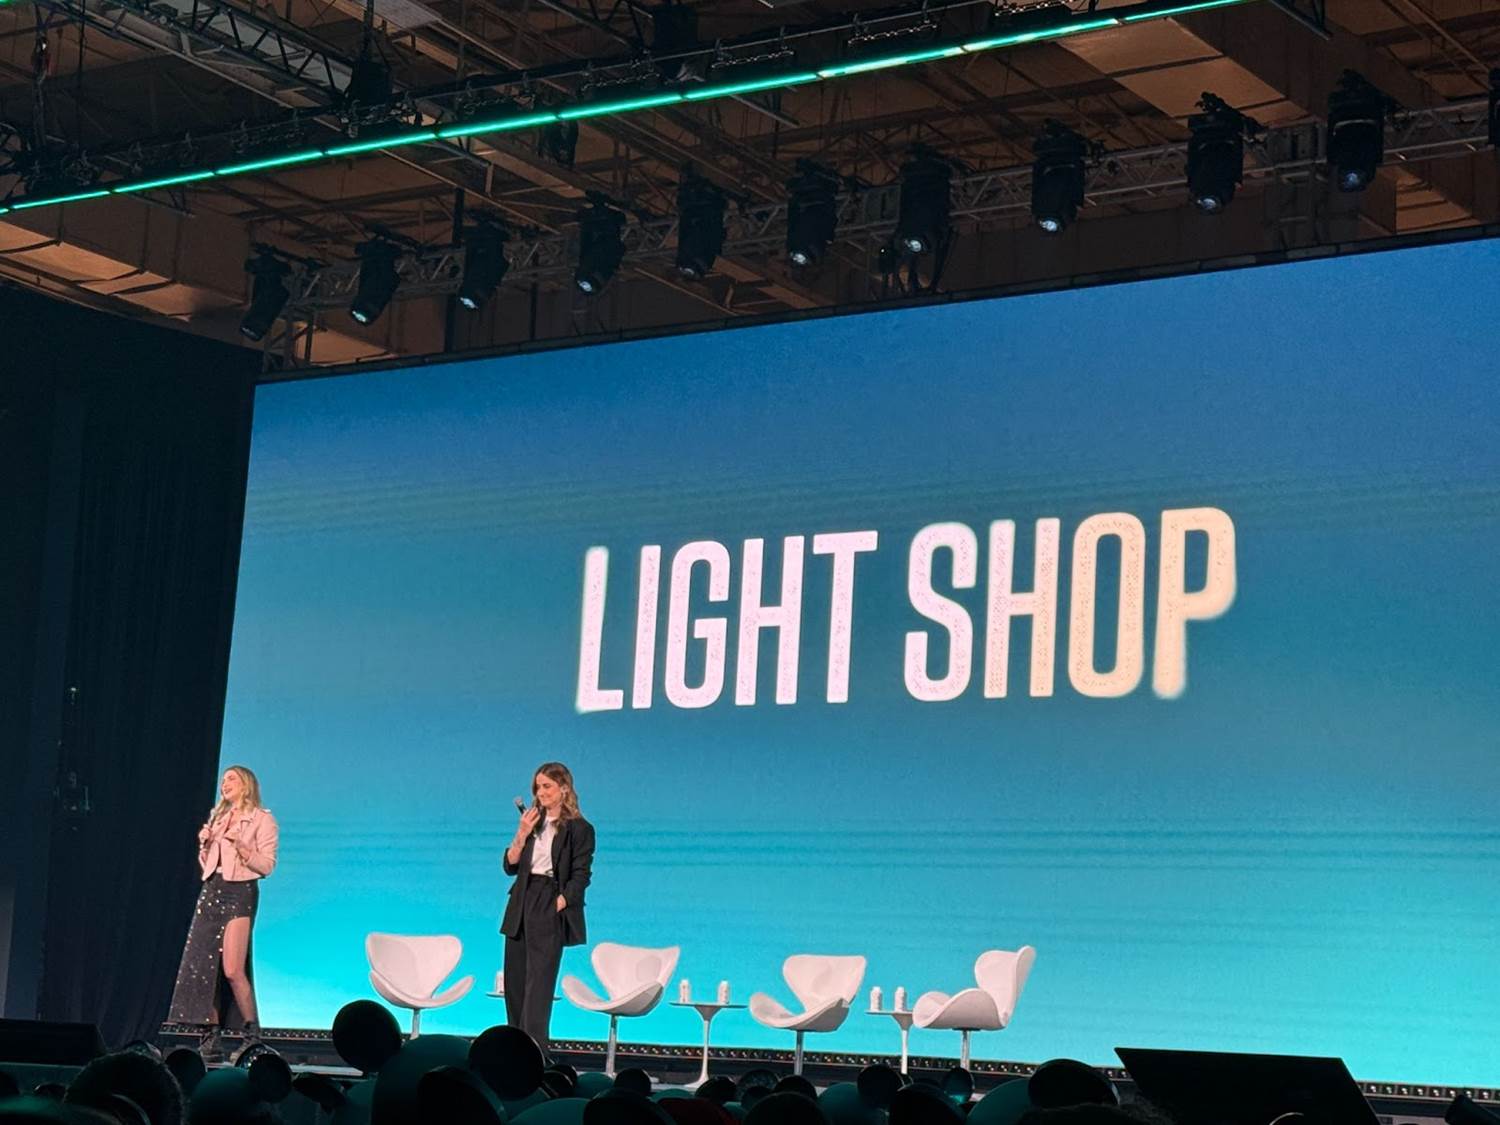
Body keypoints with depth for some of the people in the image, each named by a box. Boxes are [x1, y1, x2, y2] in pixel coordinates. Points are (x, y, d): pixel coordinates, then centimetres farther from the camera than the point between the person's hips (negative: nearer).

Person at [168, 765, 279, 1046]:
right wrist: (204, 844, 4)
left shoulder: (262, 820, 0)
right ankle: (212, 1033, 5)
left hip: (240, 892, -7)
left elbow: (267, 865, -7)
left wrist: (239, 846, -17)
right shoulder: (218, 818, 19)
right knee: (201, 965, -1)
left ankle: (252, 1032, -4)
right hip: (211, 890, 7)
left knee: (232, 970, -15)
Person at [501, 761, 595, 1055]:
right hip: (521, 906, 6)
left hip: (550, 909, -6)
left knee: (539, 983, -11)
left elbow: (580, 877, -7)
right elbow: (510, 865, 8)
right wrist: (522, 834, -6)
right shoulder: (534, 822, 12)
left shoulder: (579, 829, -4)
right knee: (514, 981, 8)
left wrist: (559, 904, -18)